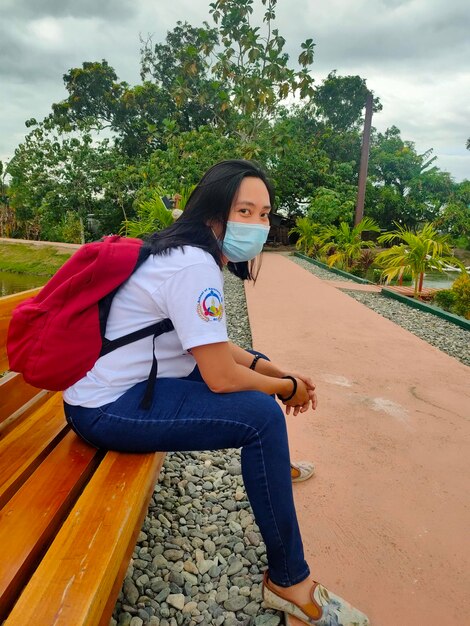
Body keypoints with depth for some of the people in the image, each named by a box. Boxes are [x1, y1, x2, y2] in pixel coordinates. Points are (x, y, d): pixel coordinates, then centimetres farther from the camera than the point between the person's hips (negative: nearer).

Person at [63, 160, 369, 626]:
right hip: (107, 410, -10)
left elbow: (219, 348, 12)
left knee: (250, 367, 17)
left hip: (130, 381, 10)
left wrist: (278, 372, 1)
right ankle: (288, 581, -2)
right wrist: (289, 389, -8)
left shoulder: (190, 254, 6)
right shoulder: (194, 265, -24)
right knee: (262, 416, -19)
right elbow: (221, 378, -24)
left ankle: (271, 466, 41)